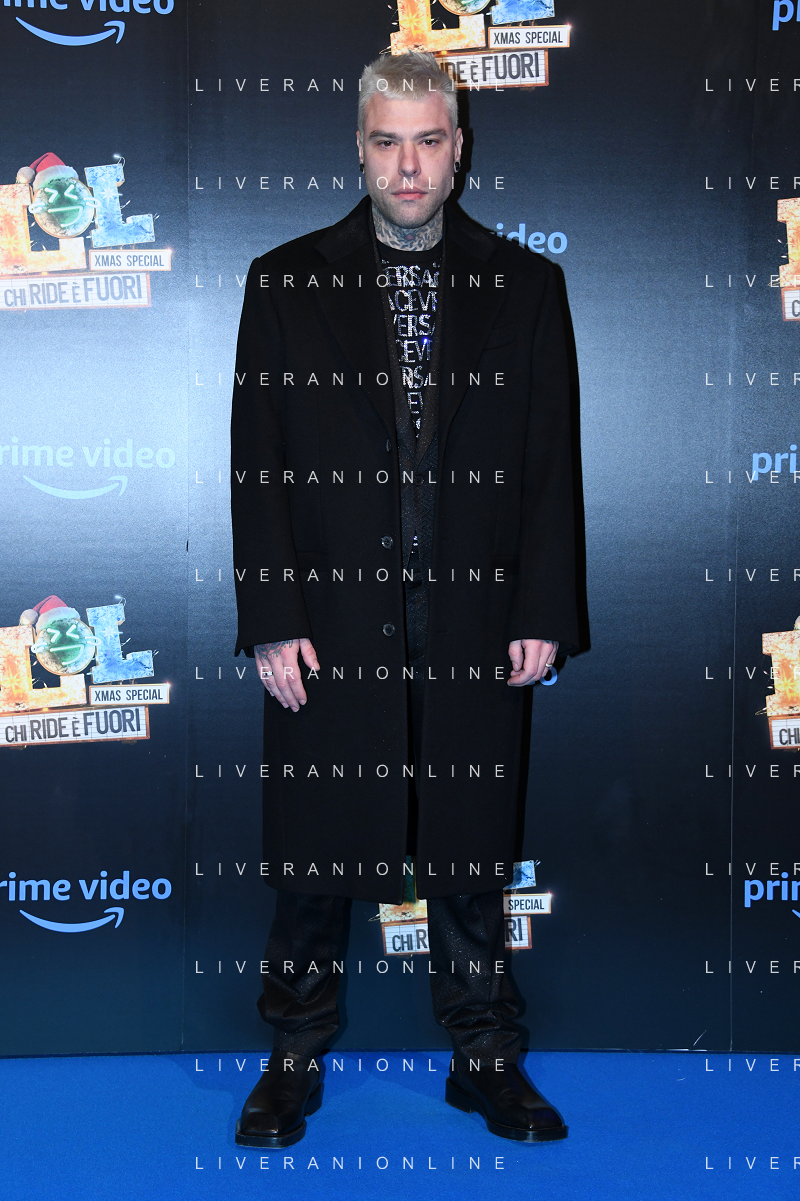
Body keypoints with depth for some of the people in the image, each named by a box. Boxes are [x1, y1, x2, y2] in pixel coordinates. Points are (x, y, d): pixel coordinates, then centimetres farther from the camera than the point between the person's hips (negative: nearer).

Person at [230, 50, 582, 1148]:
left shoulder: (523, 285, 7)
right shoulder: (285, 283, 4)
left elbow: (551, 462, 5)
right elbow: (258, 466, 1)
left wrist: (543, 613, -2)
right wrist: (271, 622, -6)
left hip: (476, 634, 1)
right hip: (331, 630, 0)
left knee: (471, 857, 11)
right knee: (312, 856, 8)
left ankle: (485, 1061, 27)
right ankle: (295, 1061, 26)